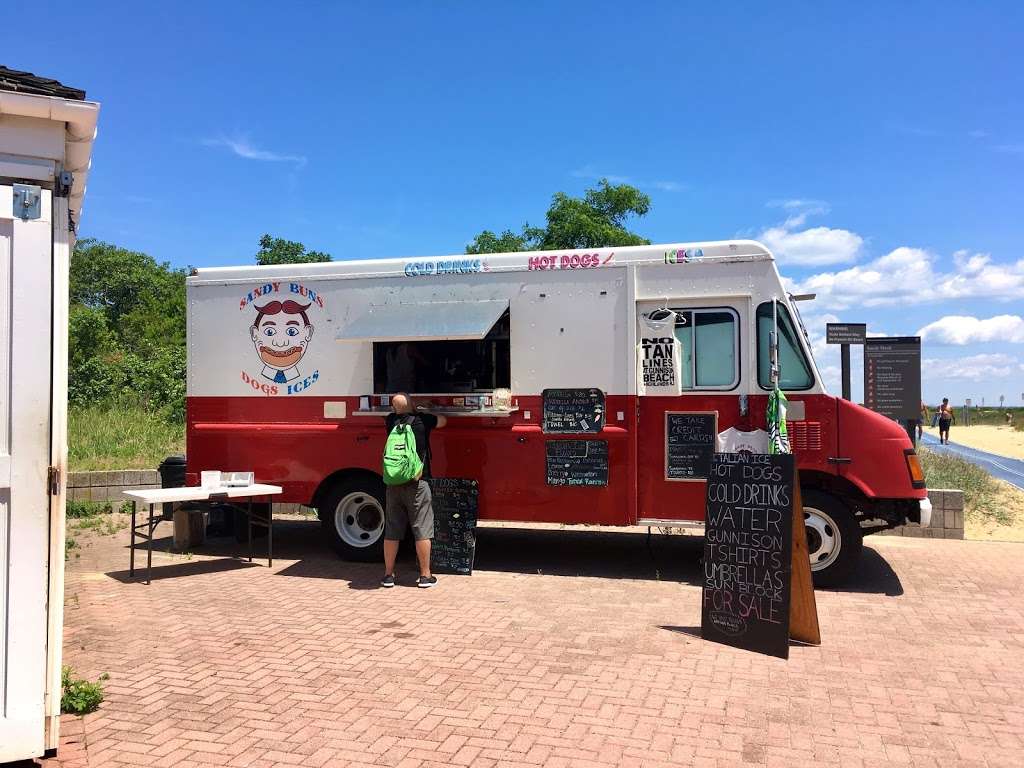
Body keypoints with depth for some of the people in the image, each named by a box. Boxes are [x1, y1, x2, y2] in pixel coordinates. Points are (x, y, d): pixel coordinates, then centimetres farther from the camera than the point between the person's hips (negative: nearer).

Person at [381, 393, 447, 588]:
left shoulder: (391, 421, 5)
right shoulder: (421, 420, -4)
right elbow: (443, 421, 14)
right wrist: (424, 413, 29)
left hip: (393, 483, 4)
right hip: (417, 484, -4)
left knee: (391, 531, 9)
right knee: (422, 530, 3)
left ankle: (388, 574, 16)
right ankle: (425, 575, 7)